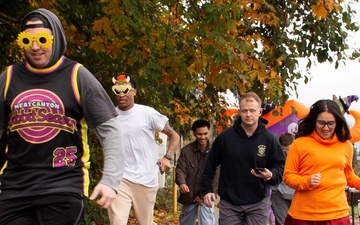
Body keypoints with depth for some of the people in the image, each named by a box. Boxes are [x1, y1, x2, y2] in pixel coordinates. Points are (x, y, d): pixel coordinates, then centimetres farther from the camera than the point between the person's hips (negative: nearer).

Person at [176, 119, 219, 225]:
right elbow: (180, 169, -10)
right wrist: (182, 183, -33)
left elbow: (216, 176, -9)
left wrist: (203, 195, -11)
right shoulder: (186, 151, -4)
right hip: (189, 195, 2)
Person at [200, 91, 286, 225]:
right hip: (229, 203, 0)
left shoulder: (269, 138, -3)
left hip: (258, 204, 0)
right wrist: (207, 189, 3)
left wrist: (271, 175, -18)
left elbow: (281, 166, 3)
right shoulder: (225, 136, -3)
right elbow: (210, 164, 7)